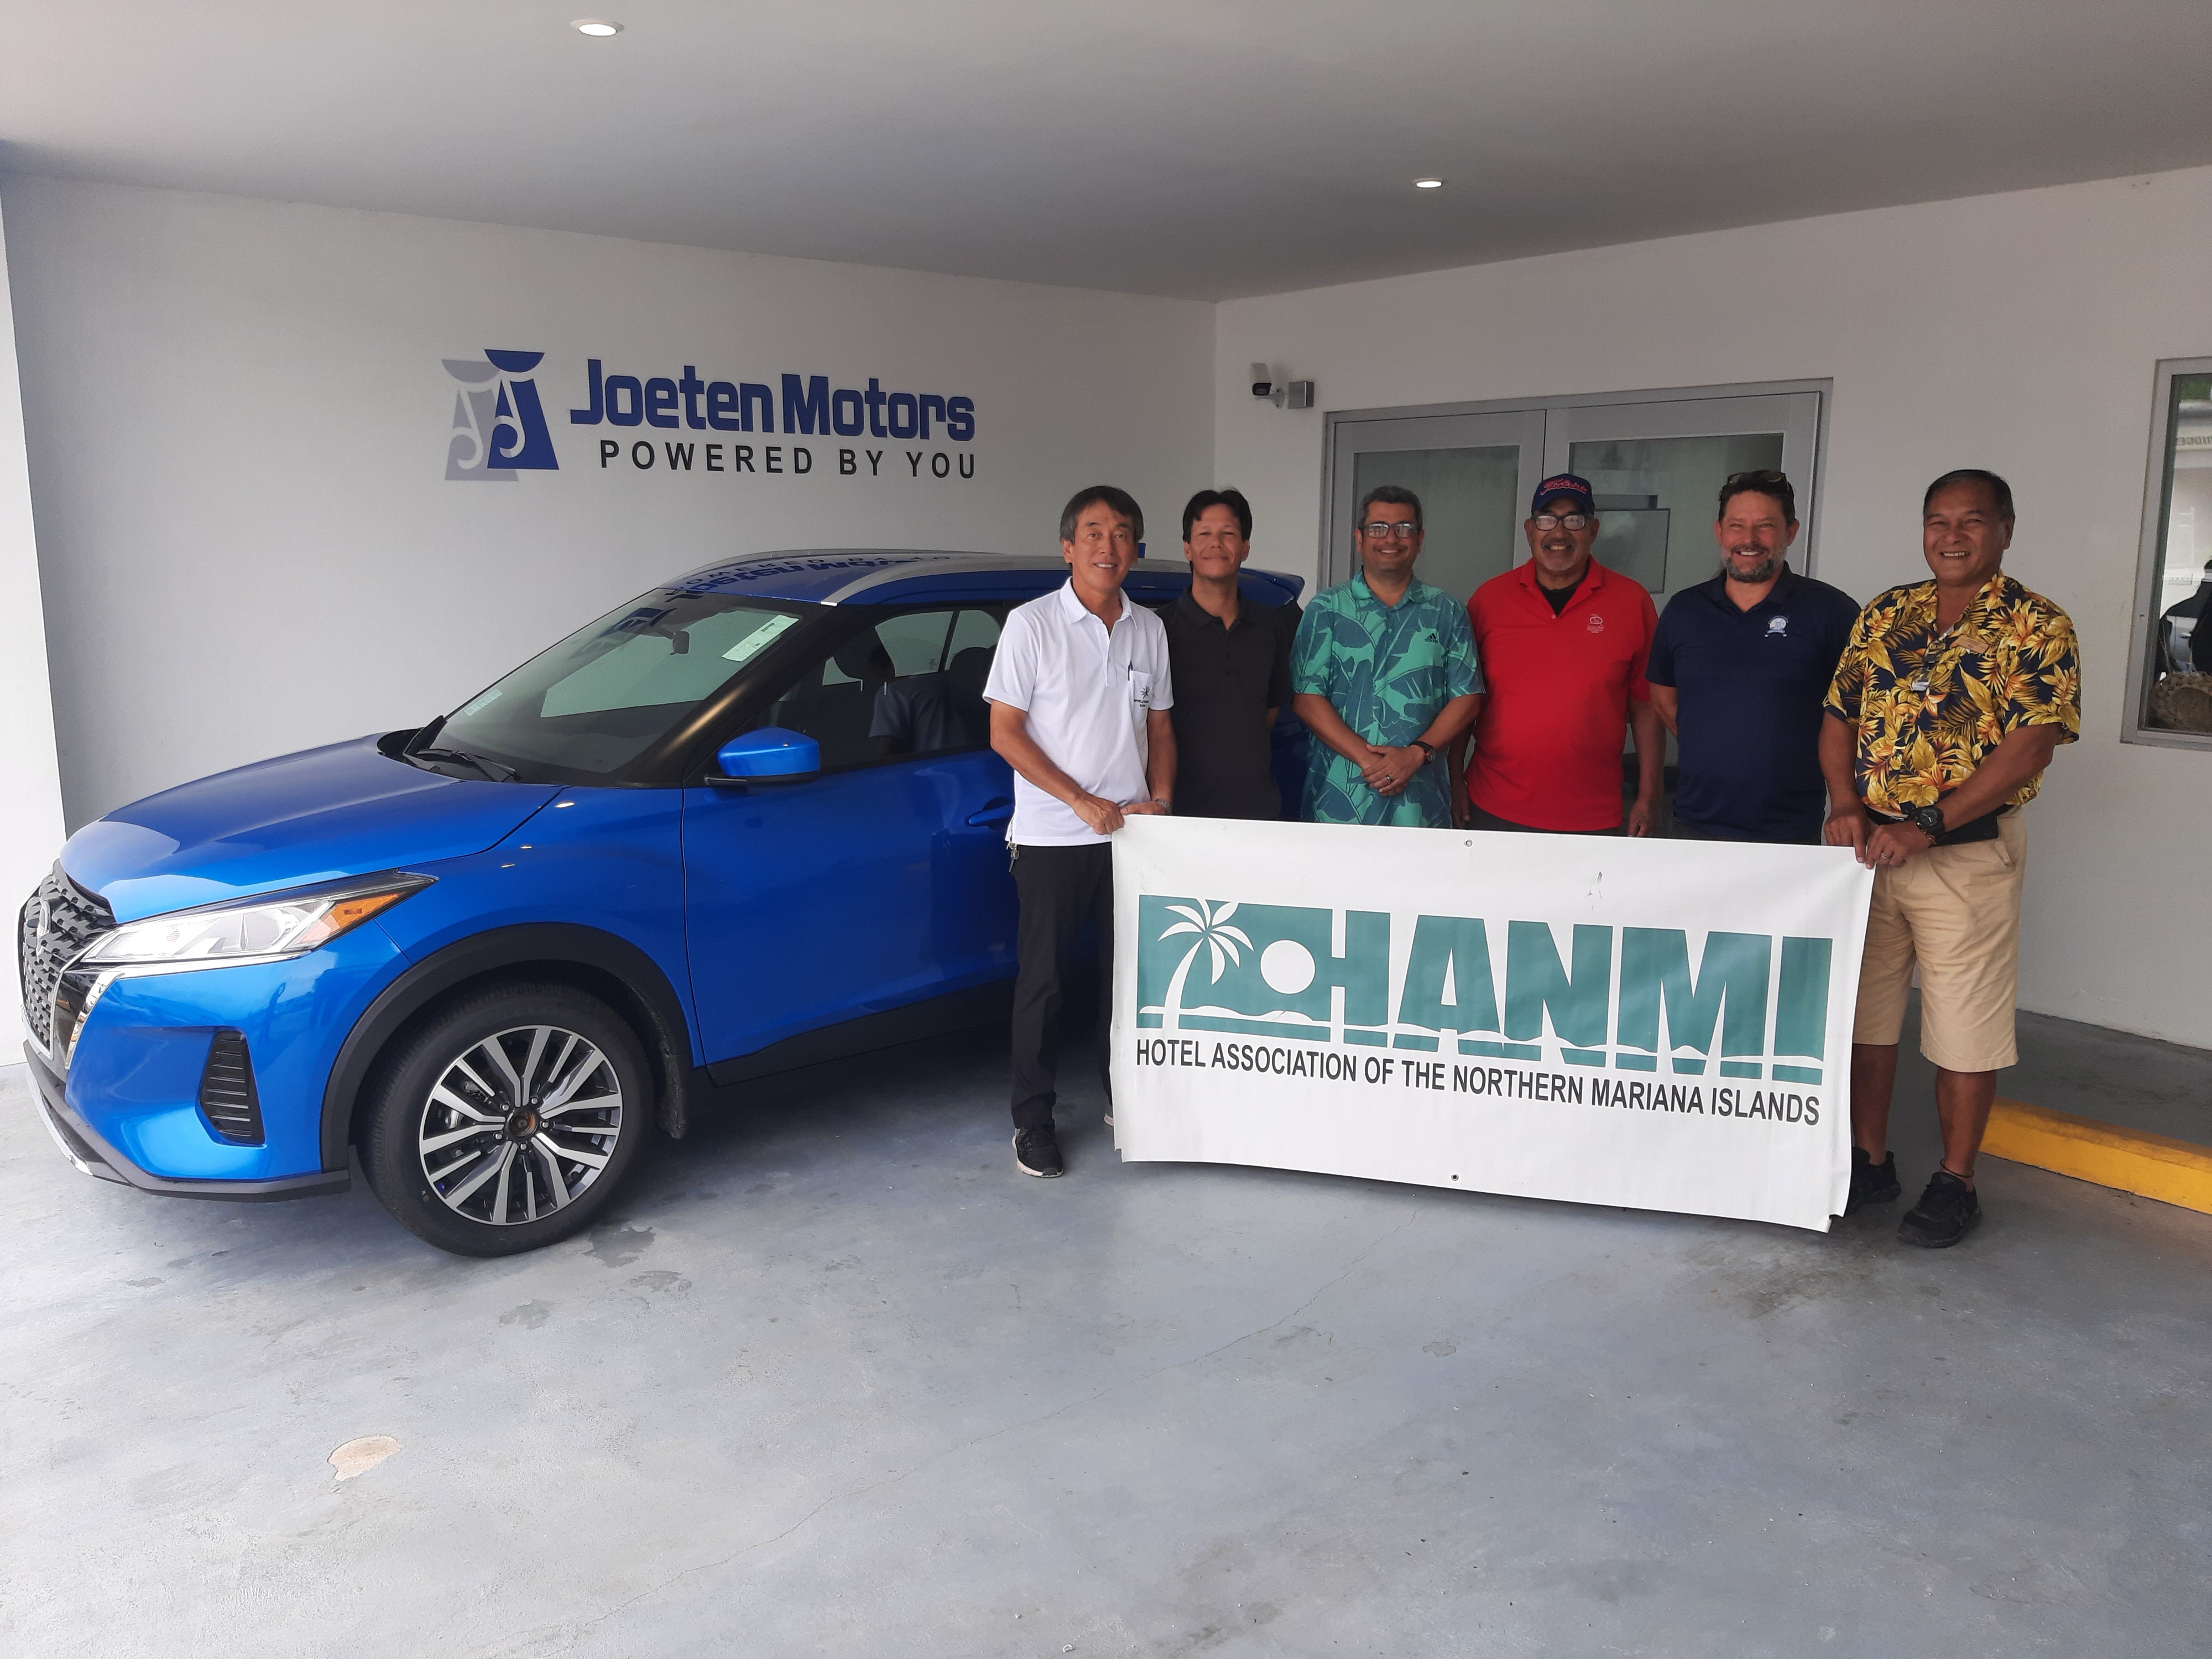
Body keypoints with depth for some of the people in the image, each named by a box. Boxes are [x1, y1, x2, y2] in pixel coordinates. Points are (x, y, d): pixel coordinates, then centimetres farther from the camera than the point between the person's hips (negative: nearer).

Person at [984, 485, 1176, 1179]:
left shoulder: (1148, 629, 8)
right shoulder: (1031, 624, -6)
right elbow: (1005, 733, -8)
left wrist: (1160, 800, 0)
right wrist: (1083, 802, -14)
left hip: (1132, 835, 4)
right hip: (1052, 836, -4)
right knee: (1043, 979, 2)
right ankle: (1033, 1118, 13)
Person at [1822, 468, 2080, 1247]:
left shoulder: (2036, 626, -5)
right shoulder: (1885, 615, 9)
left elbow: (2031, 745, -14)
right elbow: (1839, 718, 10)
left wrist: (1926, 826, -21)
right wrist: (1845, 807, -8)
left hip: (1970, 853, -4)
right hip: (1870, 850, 5)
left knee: (1964, 1023, 4)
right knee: (1863, 1009, 11)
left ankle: (1956, 1182, 18)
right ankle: (1870, 1162, 26)